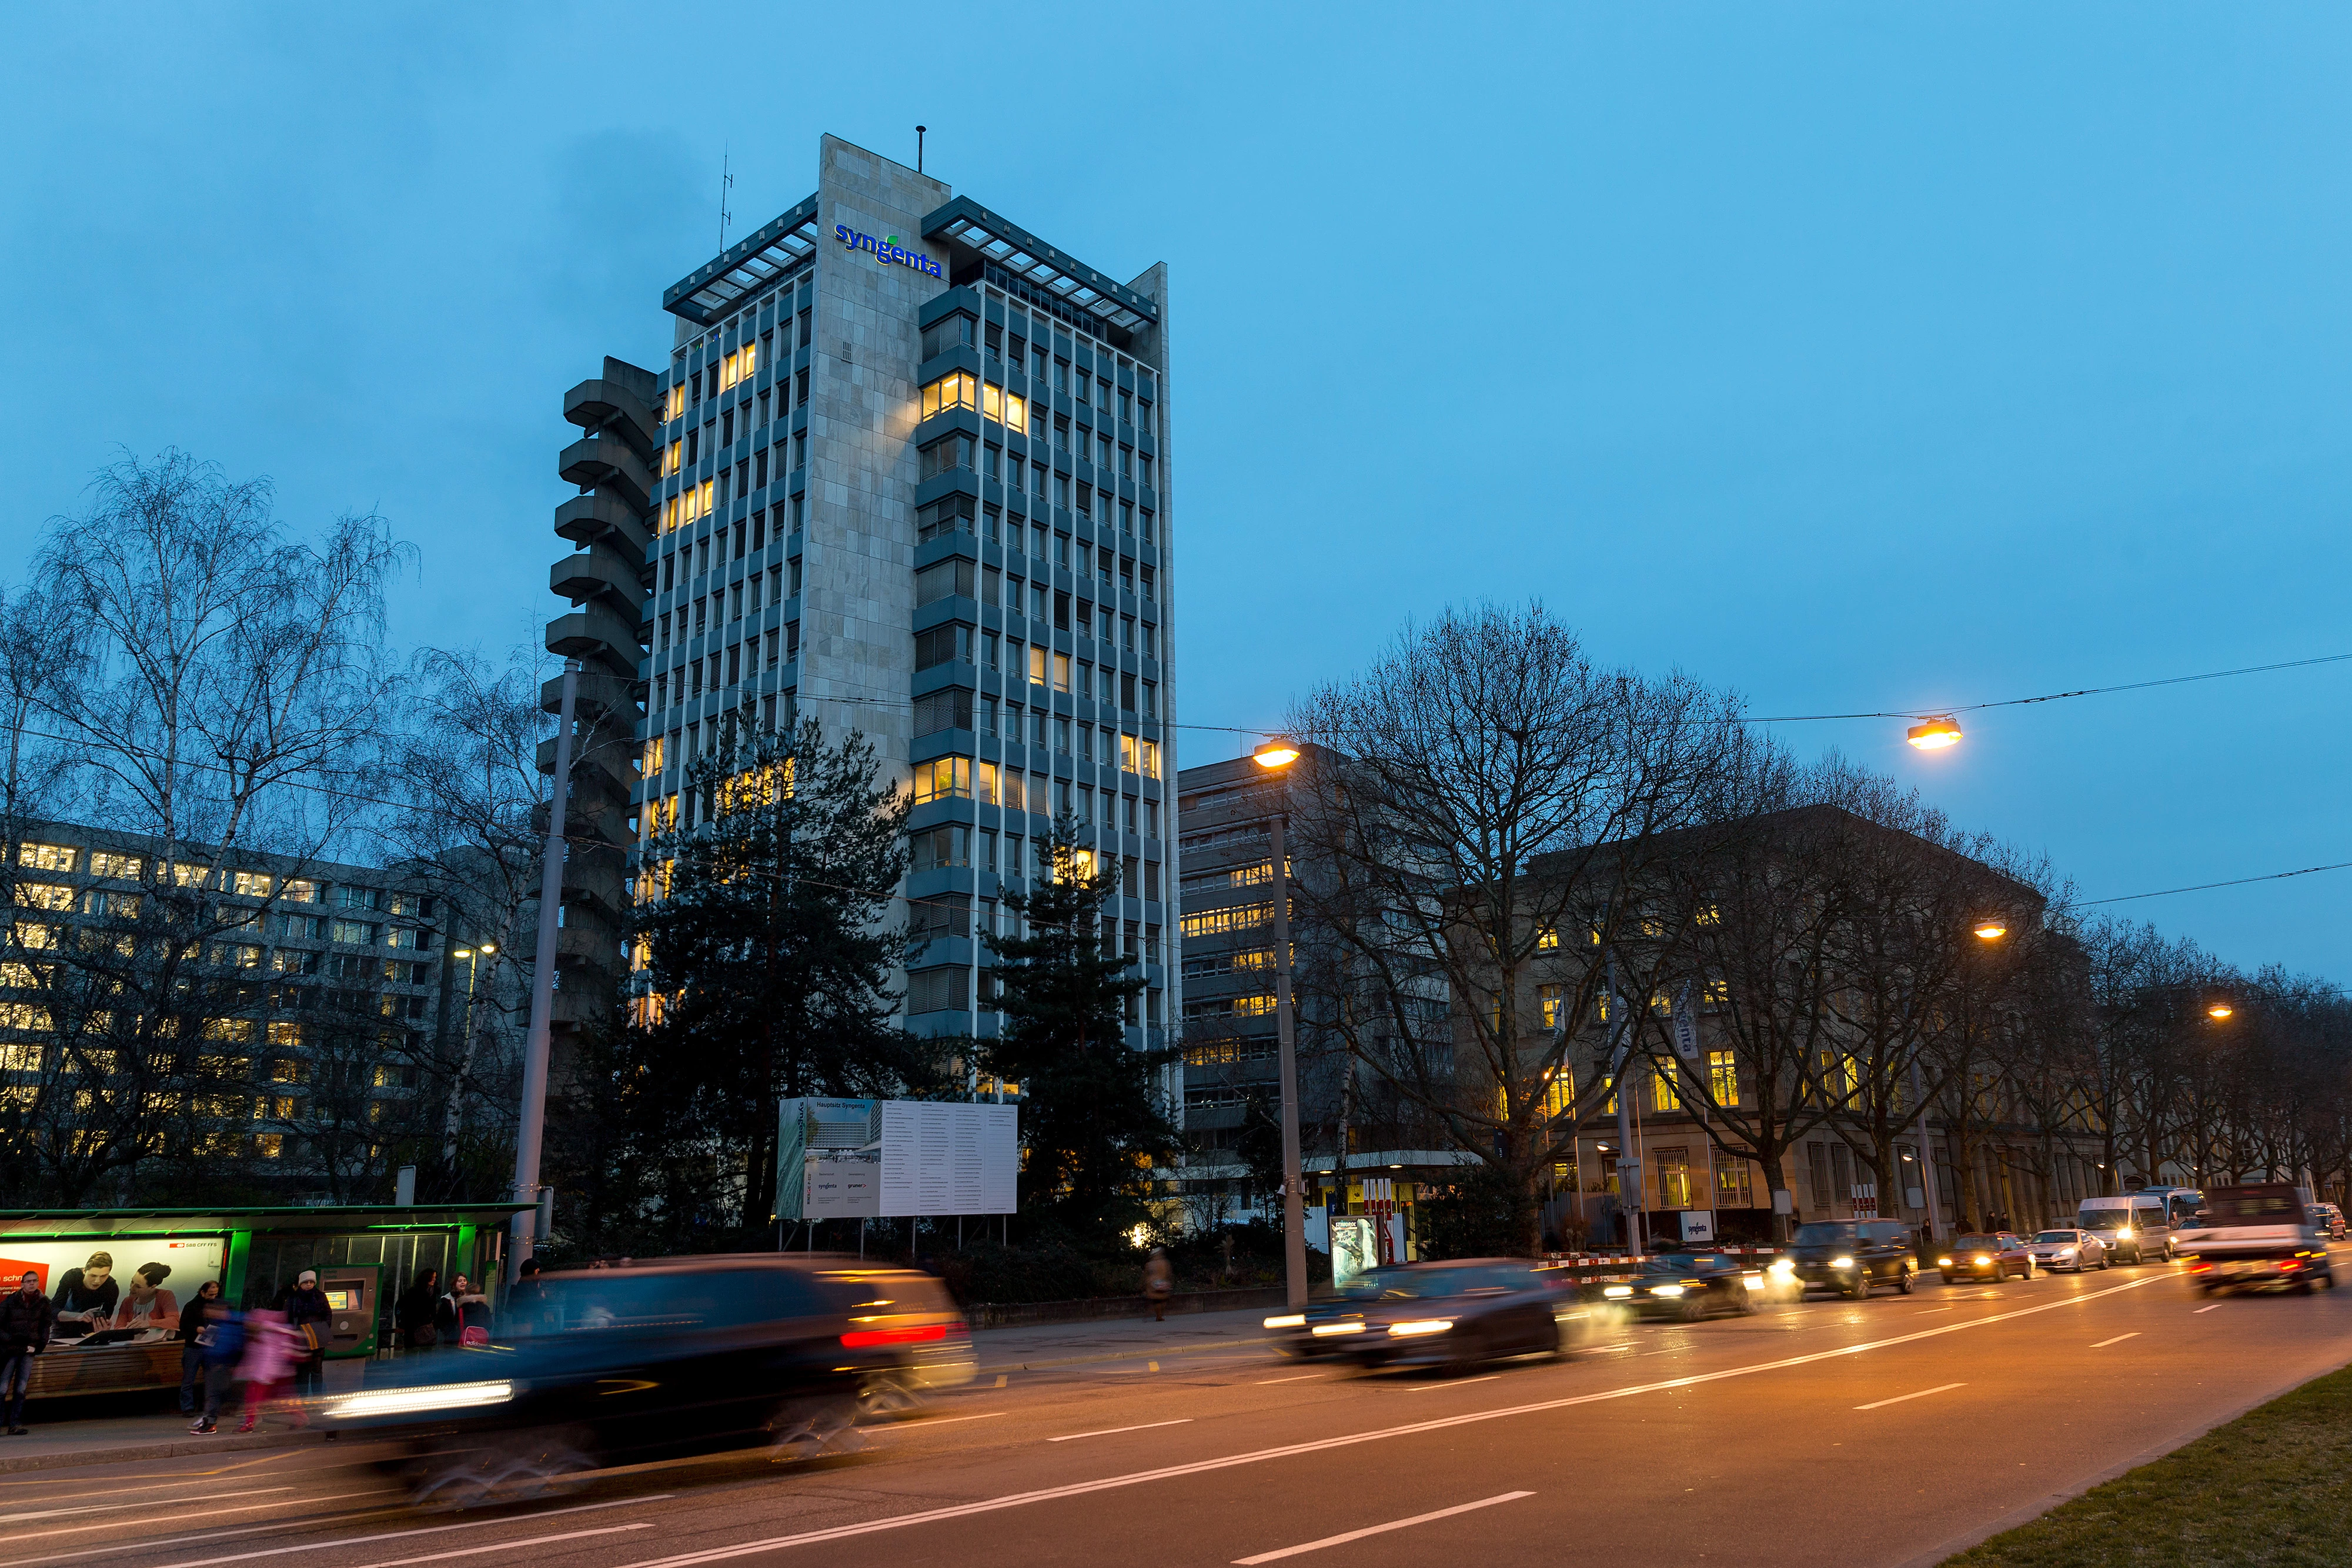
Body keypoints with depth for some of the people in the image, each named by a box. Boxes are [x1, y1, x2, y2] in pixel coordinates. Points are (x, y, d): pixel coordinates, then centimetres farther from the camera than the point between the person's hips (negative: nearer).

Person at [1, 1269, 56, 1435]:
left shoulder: (44, 1302, 5)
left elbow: (47, 1325, 10)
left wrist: (40, 1345, 0)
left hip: (29, 1350, 1)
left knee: (21, 1389, 0)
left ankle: (15, 1425, 3)